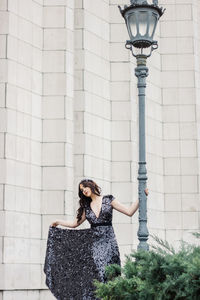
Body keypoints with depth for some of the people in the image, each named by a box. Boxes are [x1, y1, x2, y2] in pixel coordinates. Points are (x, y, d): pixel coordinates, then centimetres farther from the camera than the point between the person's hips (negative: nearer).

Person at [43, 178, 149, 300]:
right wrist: (58, 222, 17)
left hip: (108, 241, -3)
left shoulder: (108, 199, 5)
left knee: (108, 275, -10)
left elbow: (129, 211, -1)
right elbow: (75, 223, 23)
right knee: (92, 276, -6)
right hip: (92, 243, 3)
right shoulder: (86, 206, 16)